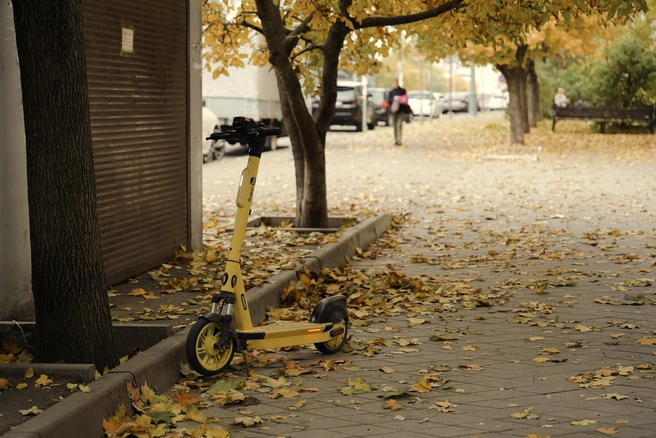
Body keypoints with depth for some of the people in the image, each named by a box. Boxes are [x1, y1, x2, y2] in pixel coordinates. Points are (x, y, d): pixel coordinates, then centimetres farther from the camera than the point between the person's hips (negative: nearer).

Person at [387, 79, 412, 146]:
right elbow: (388, 101, -3)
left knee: (399, 124, -15)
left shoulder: (402, 91, 7)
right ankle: (396, 140, 13)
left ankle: (400, 140, -21)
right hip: (394, 111, 2)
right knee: (395, 125, 4)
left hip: (401, 111, -2)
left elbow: (406, 99, 11)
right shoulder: (391, 92, 10)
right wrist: (394, 98, -19)